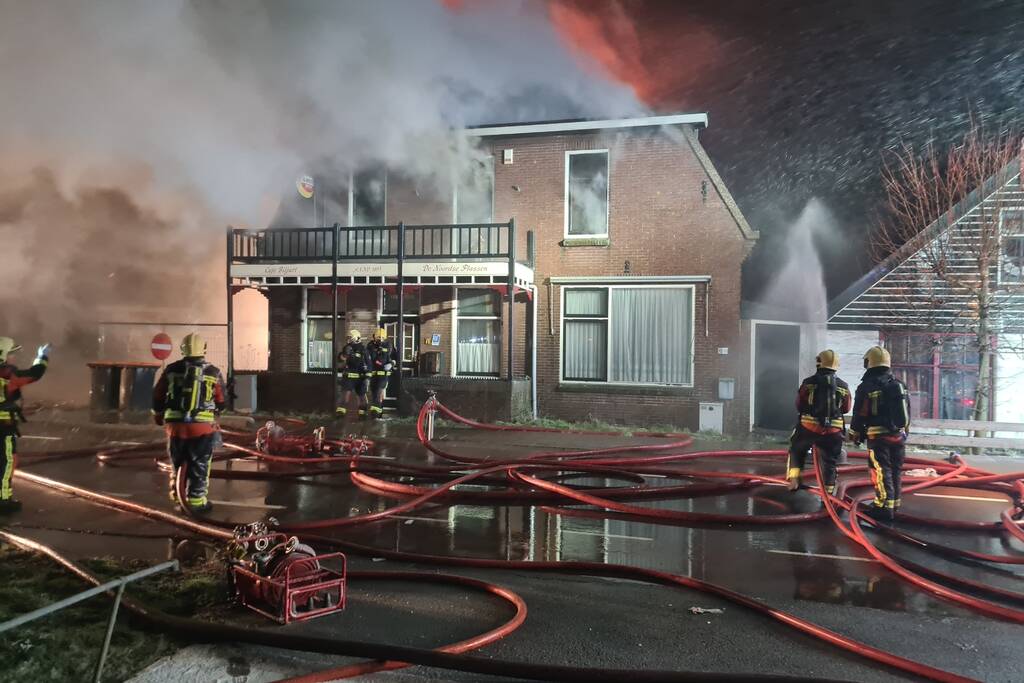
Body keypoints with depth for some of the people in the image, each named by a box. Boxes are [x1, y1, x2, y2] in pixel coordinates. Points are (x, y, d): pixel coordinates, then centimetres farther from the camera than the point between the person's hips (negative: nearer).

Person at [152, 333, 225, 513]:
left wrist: (158, 416, 29)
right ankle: (196, 501, 8)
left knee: (177, 462, 21)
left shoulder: (172, 370, 2)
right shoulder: (213, 373, -2)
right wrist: (213, 415, 29)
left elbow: (157, 395, 11)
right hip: (202, 427, -2)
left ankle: (176, 494, 33)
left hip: (175, 424, 3)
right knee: (199, 465, 7)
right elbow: (220, 402, 8)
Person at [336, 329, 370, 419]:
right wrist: (339, 374, 5)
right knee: (346, 392, -11)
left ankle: (362, 412, 20)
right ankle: (341, 410, -13)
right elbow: (340, 362, 12)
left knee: (362, 395, 7)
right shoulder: (346, 348, 5)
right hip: (348, 376, 2)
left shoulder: (363, 349, -5)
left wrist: (367, 377, -9)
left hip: (360, 377, -2)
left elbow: (368, 364, -6)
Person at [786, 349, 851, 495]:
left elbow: (799, 406, 2)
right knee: (830, 462, 12)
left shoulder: (809, 382, -6)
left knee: (796, 450, 20)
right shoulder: (844, 386, 2)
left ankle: (794, 480, 7)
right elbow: (846, 408, 13)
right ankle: (828, 493, 15)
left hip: (809, 427, -1)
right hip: (833, 430, 2)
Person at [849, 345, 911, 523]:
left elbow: (859, 414, -9)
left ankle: (884, 507, -5)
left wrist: (855, 435, 4)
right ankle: (894, 504, 24)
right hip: (899, 435, 6)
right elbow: (907, 412, 15)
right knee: (896, 470, 14)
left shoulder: (867, 387, -11)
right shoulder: (900, 385, 8)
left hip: (878, 436, -6)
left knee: (881, 471, -3)